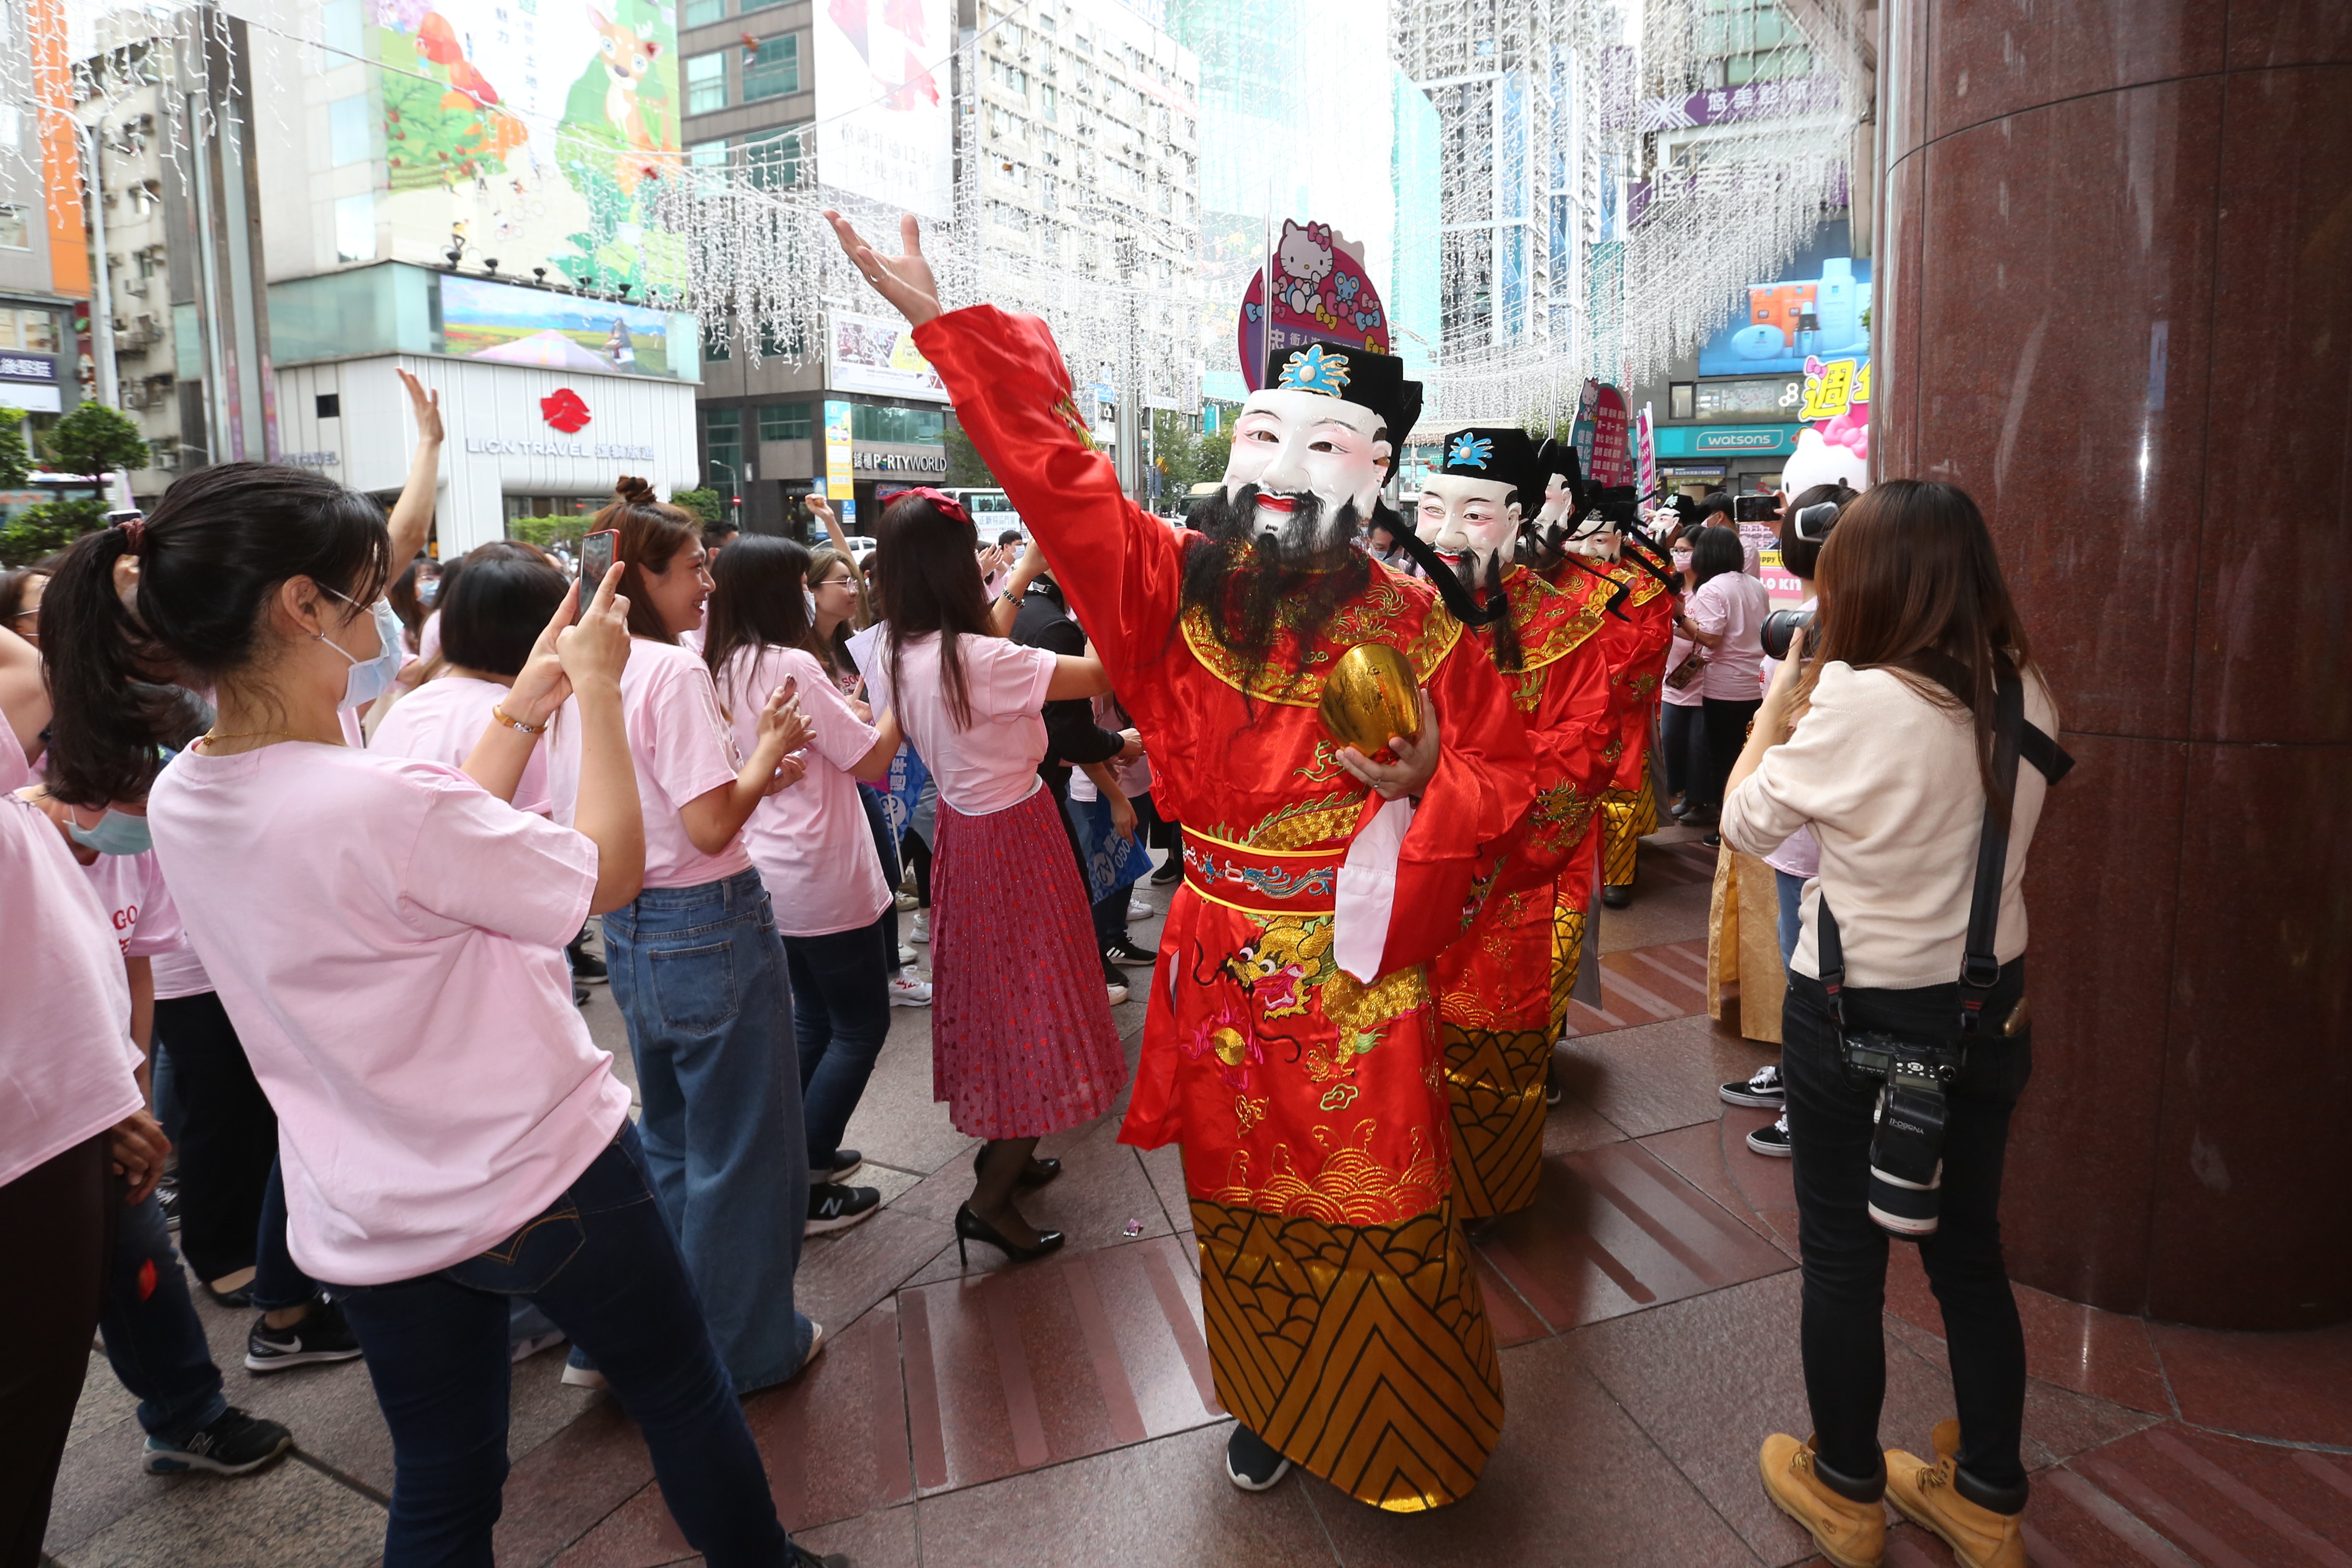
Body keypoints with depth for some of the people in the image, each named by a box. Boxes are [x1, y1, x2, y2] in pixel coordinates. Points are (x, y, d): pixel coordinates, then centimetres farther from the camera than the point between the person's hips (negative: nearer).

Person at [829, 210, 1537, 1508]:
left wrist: (1430, 780, -20)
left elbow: (1505, 776, 1)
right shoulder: (1175, 585, -3)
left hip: (1359, 977, -2)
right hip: (1223, 972, 2)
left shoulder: (1407, 623, -6)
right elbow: (1054, 470, -5)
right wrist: (939, 320, -6)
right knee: (1241, 1208, 18)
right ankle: (1266, 1406, 44)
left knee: (1380, 1221, 9)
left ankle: (1409, 1439, 36)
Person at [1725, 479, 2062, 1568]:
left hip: (1858, 1018, -6)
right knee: (1970, 1253, 20)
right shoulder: (2024, 692, -3)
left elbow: (1744, 825, -11)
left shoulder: (1856, 702, -23)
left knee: (1843, 1260, 13)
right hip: (1989, 1010, 6)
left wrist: (1780, 701, 0)